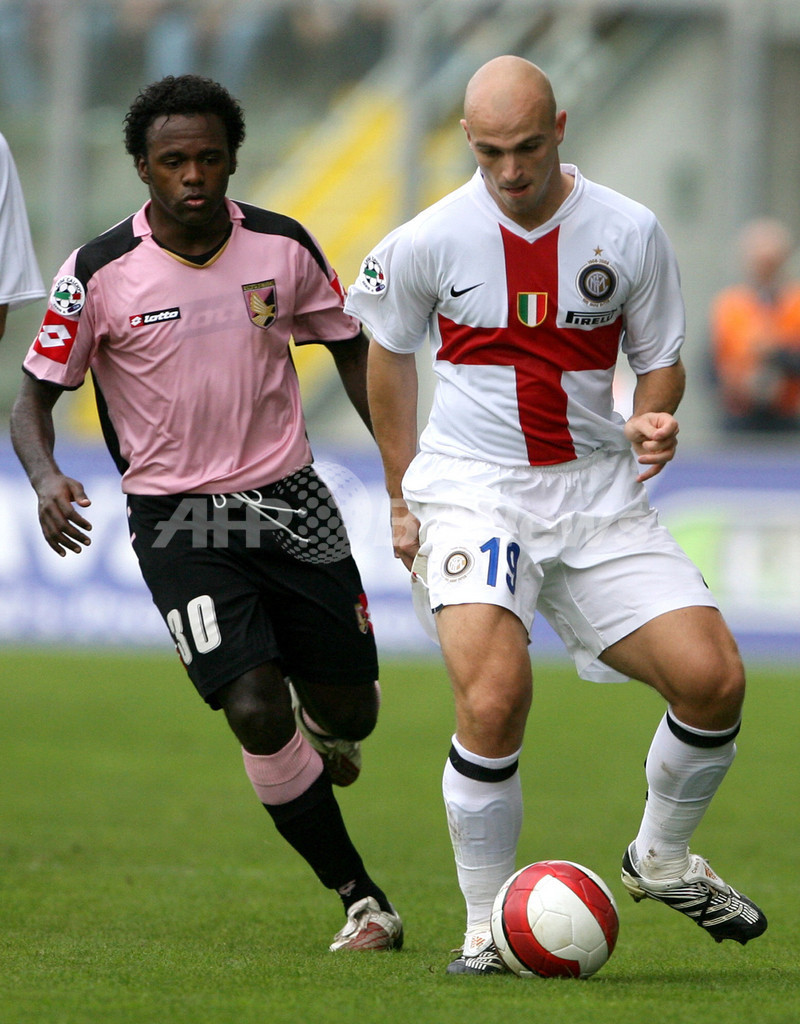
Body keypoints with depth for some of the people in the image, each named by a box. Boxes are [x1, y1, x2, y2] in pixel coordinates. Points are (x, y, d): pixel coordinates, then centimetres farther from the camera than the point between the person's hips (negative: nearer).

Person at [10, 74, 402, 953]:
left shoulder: (283, 248, -2)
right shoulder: (99, 274, -10)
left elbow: (352, 351, 12)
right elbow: (35, 393, -3)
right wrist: (45, 476, -23)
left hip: (288, 500, 3)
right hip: (176, 518, -3)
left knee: (348, 710, 5)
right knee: (257, 715, -17)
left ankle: (320, 727, 46)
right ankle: (359, 898, -1)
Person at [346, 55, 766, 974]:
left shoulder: (630, 233, -2)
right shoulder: (428, 242, -4)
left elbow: (661, 362, 10)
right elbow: (389, 354, 13)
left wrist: (654, 420, -13)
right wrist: (403, 498, 14)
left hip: (596, 490, 3)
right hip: (472, 489, -2)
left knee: (713, 679, -10)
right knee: (493, 700, -25)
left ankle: (661, 858, 19)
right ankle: (485, 925, -9)